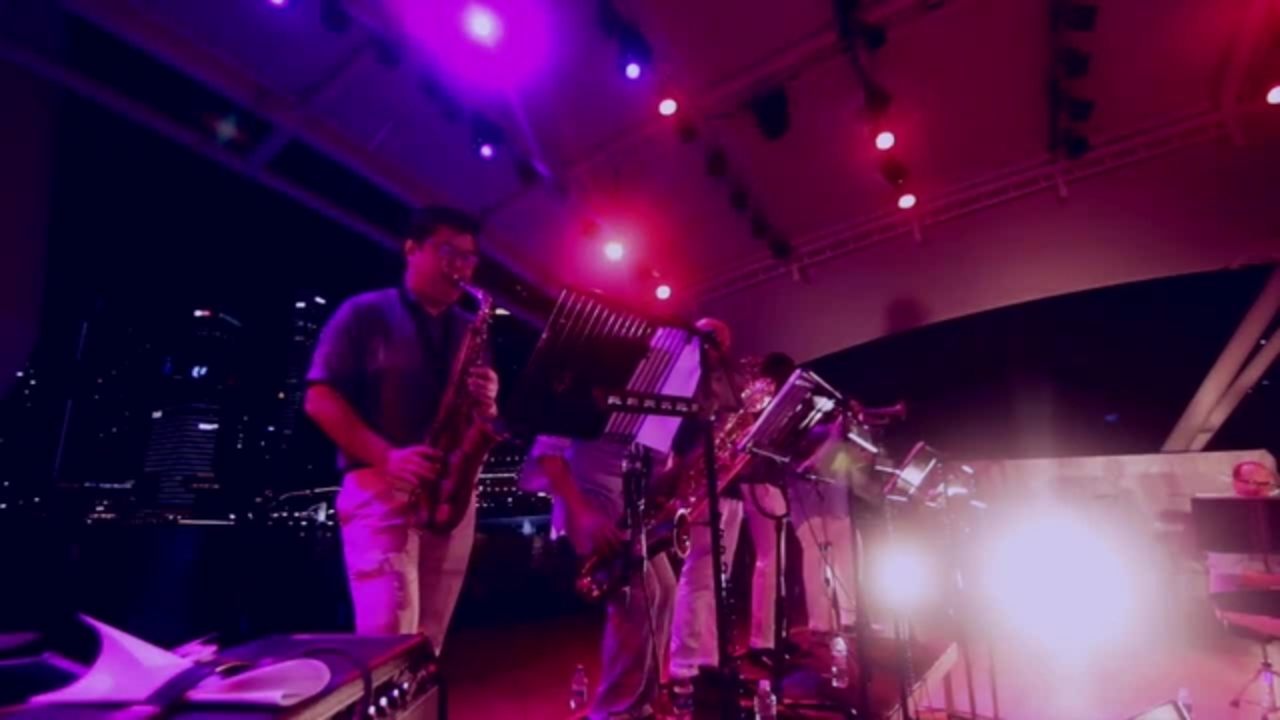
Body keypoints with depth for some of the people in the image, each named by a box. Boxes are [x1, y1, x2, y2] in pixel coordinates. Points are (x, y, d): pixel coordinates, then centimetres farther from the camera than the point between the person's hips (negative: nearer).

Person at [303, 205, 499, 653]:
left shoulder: (469, 330, 17)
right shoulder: (364, 314, 3)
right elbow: (320, 400, -6)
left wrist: (486, 406, -7)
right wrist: (387, 456, -18)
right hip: (379, 490, -5)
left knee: (428, 641, 9)